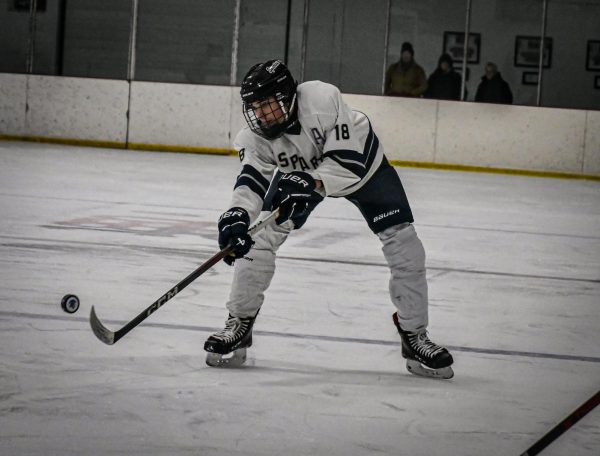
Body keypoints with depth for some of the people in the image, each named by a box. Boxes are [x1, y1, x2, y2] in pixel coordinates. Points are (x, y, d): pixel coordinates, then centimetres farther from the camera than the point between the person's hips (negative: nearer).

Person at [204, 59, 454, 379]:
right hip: (299, 173, 3)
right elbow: (252, 179, -34)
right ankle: (239, 325, 1)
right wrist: (237, 215, -54)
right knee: (260, 235, -13)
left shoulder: (323, 99, -41)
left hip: (361, 163, -3)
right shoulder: (257, 133, -28)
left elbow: (349, 163, -41)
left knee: (403, 242, -10)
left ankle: (414, 337, 3)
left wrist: (311, 183, -57)